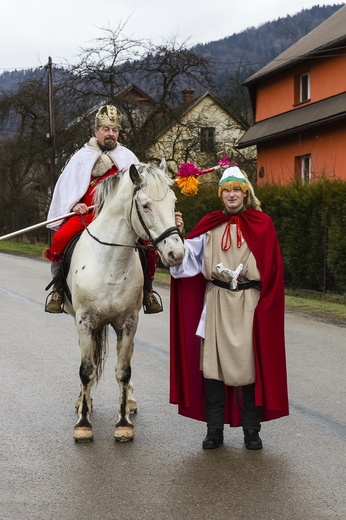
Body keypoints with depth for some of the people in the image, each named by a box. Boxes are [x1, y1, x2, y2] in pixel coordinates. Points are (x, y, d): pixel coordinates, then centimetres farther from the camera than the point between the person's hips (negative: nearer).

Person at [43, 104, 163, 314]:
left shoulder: (127, 157, 17)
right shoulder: (82, 157, 12)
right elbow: (67, 187, 8)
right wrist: (74, 205, -10)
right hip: (85, 214, -1)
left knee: (148, 242, -22)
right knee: (60, 238, -27)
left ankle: (147, 290, -3)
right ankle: (58, 288, -6)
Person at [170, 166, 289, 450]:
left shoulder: (262, 224, 2)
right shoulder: (210, 224, 7)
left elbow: (272, 268, 0)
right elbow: (189, 254, -3)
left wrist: (265, 305, -6)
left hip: (249, 302, -2)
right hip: (216, 301, 2)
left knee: (249, 363, 1)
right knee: (212, 362, 1)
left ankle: (252, 429, 13)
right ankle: (214, 430, 11)